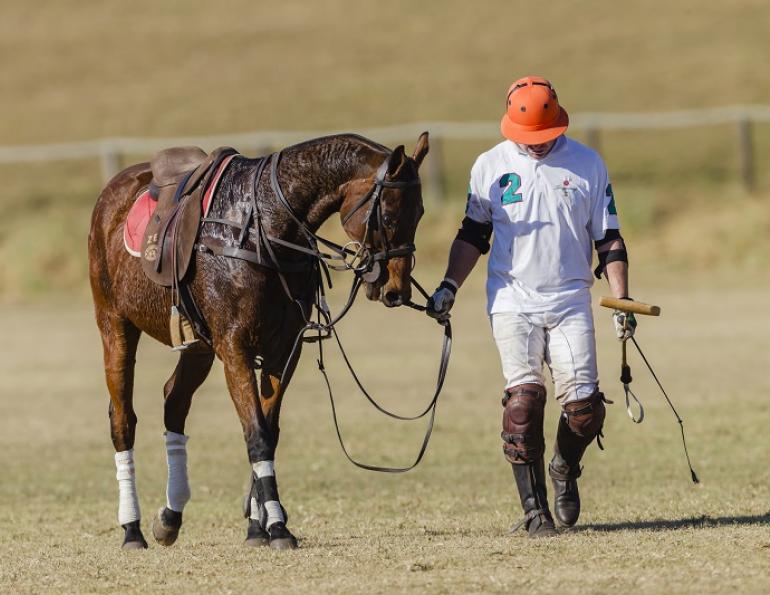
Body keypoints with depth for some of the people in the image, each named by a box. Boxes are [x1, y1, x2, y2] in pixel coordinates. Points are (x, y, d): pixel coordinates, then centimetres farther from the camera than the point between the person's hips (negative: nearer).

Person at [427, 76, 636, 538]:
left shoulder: (588, 164, 4)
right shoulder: (491, 166, 5)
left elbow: (608, 239, 7)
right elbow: (473, 235, 13)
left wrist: (621, 299, -1)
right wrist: (449, 288, 3)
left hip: (570, 300, 1)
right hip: (512, 302, 0)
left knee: (584, 404, -9)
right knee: (524, 397, -15)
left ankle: (565, 470, 22)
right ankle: (534, 508, -10)